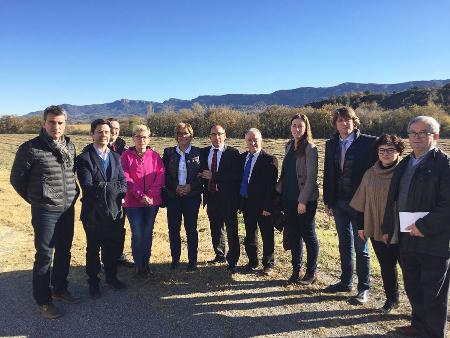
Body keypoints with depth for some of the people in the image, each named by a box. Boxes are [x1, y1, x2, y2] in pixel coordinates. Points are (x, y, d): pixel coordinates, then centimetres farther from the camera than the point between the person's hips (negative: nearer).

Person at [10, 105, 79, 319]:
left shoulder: (70, 146, 5)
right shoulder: (31, 148, -11)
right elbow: (17, 178, -3)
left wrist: (72, 194, 11)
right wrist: (34, 199, 1)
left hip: (68, 209, 6)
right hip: (45, 211, -5)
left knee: (64, 252, 16)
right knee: (44, 255, 3)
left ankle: (60, 289, 34)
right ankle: (43, 301, 18)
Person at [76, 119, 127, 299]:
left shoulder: (116, 157, 8)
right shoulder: (84, 158, -8)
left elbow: (124, 185, 0)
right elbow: (88, 187, -19)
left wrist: (103, 187, -15)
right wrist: (113, 187, -16)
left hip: (114, 212, 4)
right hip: (93, 214, -4)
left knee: (113, 248, 16)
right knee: (93, 250, 13)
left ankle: (111, 277, 37)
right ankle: (93, 282, 31)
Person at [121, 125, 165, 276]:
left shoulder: (155, 155, 5)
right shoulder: (126, 155, 0)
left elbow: (160, 175, -1)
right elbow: (126, 178, -6)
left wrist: (151, 195, -11)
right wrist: (140, 195, -14)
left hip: (153, 201, 2)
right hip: (133, 202, -2)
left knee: (148, 233, 9)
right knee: (137, 234, -1)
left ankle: (146, 262, 24)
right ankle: (138, 265, 15)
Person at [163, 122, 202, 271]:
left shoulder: (198, 153, 3)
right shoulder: (169, 153, 6)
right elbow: (164, 174, 3)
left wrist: (191, 186, -12)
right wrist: (176, 187, -10)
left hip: (192, 196, -1)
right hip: (173, 196, 2)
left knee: (191, 228, 2)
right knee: (173, 228, 5)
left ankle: (192, 260, 15)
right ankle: (175, 259, 20)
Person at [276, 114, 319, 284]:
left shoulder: (310, 148, -12)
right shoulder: (289, 146, 9)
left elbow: (311, 177, -15)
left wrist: (303, 201, -17)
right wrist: (279, 190, 9)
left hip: (306, 200, -6)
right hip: (289, 198, 6)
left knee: (308, 235, 7)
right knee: (293, 235, 12)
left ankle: (311, 272, 24)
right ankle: (296, 270, 26)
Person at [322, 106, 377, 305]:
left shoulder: (368, 142, -9)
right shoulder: (331, 144, 6)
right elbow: (328, 174, 8)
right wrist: (328, 201, 7)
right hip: (339, 203, 5)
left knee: (360, 248, 6)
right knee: (344, 245, 17)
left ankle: (364, 288, 21)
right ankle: (346, 282, 32)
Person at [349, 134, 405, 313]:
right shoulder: (370, 174, 3)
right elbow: (361, 202, 8)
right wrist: (360, 225, 9)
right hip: (376, 229, 4)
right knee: (386, 265, 15)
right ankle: (391, 299, 33)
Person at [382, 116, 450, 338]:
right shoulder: (404, 164, 11)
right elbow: (393, 200, 15)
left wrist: (424, 227, -21)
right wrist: (387, 228, 14)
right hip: (407, 240, 7)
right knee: (413, 288, 21)